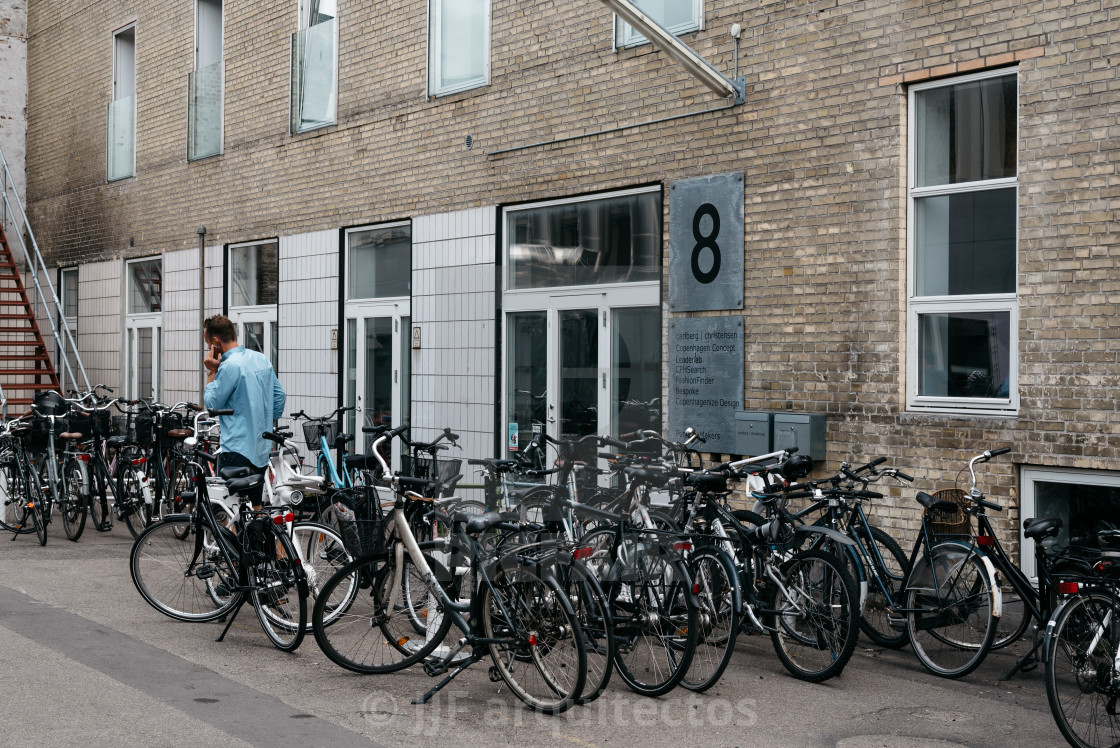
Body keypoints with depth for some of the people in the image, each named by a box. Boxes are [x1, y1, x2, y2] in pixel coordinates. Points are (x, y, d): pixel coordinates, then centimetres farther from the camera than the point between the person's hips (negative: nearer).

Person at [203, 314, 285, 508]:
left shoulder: (230, 366, -16)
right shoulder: (262, 359, 10)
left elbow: (212, 404, -9)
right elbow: (280, 396, 16)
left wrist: (212, 372, -2)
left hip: (236, 451, -8)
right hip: (262, 451, 8)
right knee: (256, 507, 16)